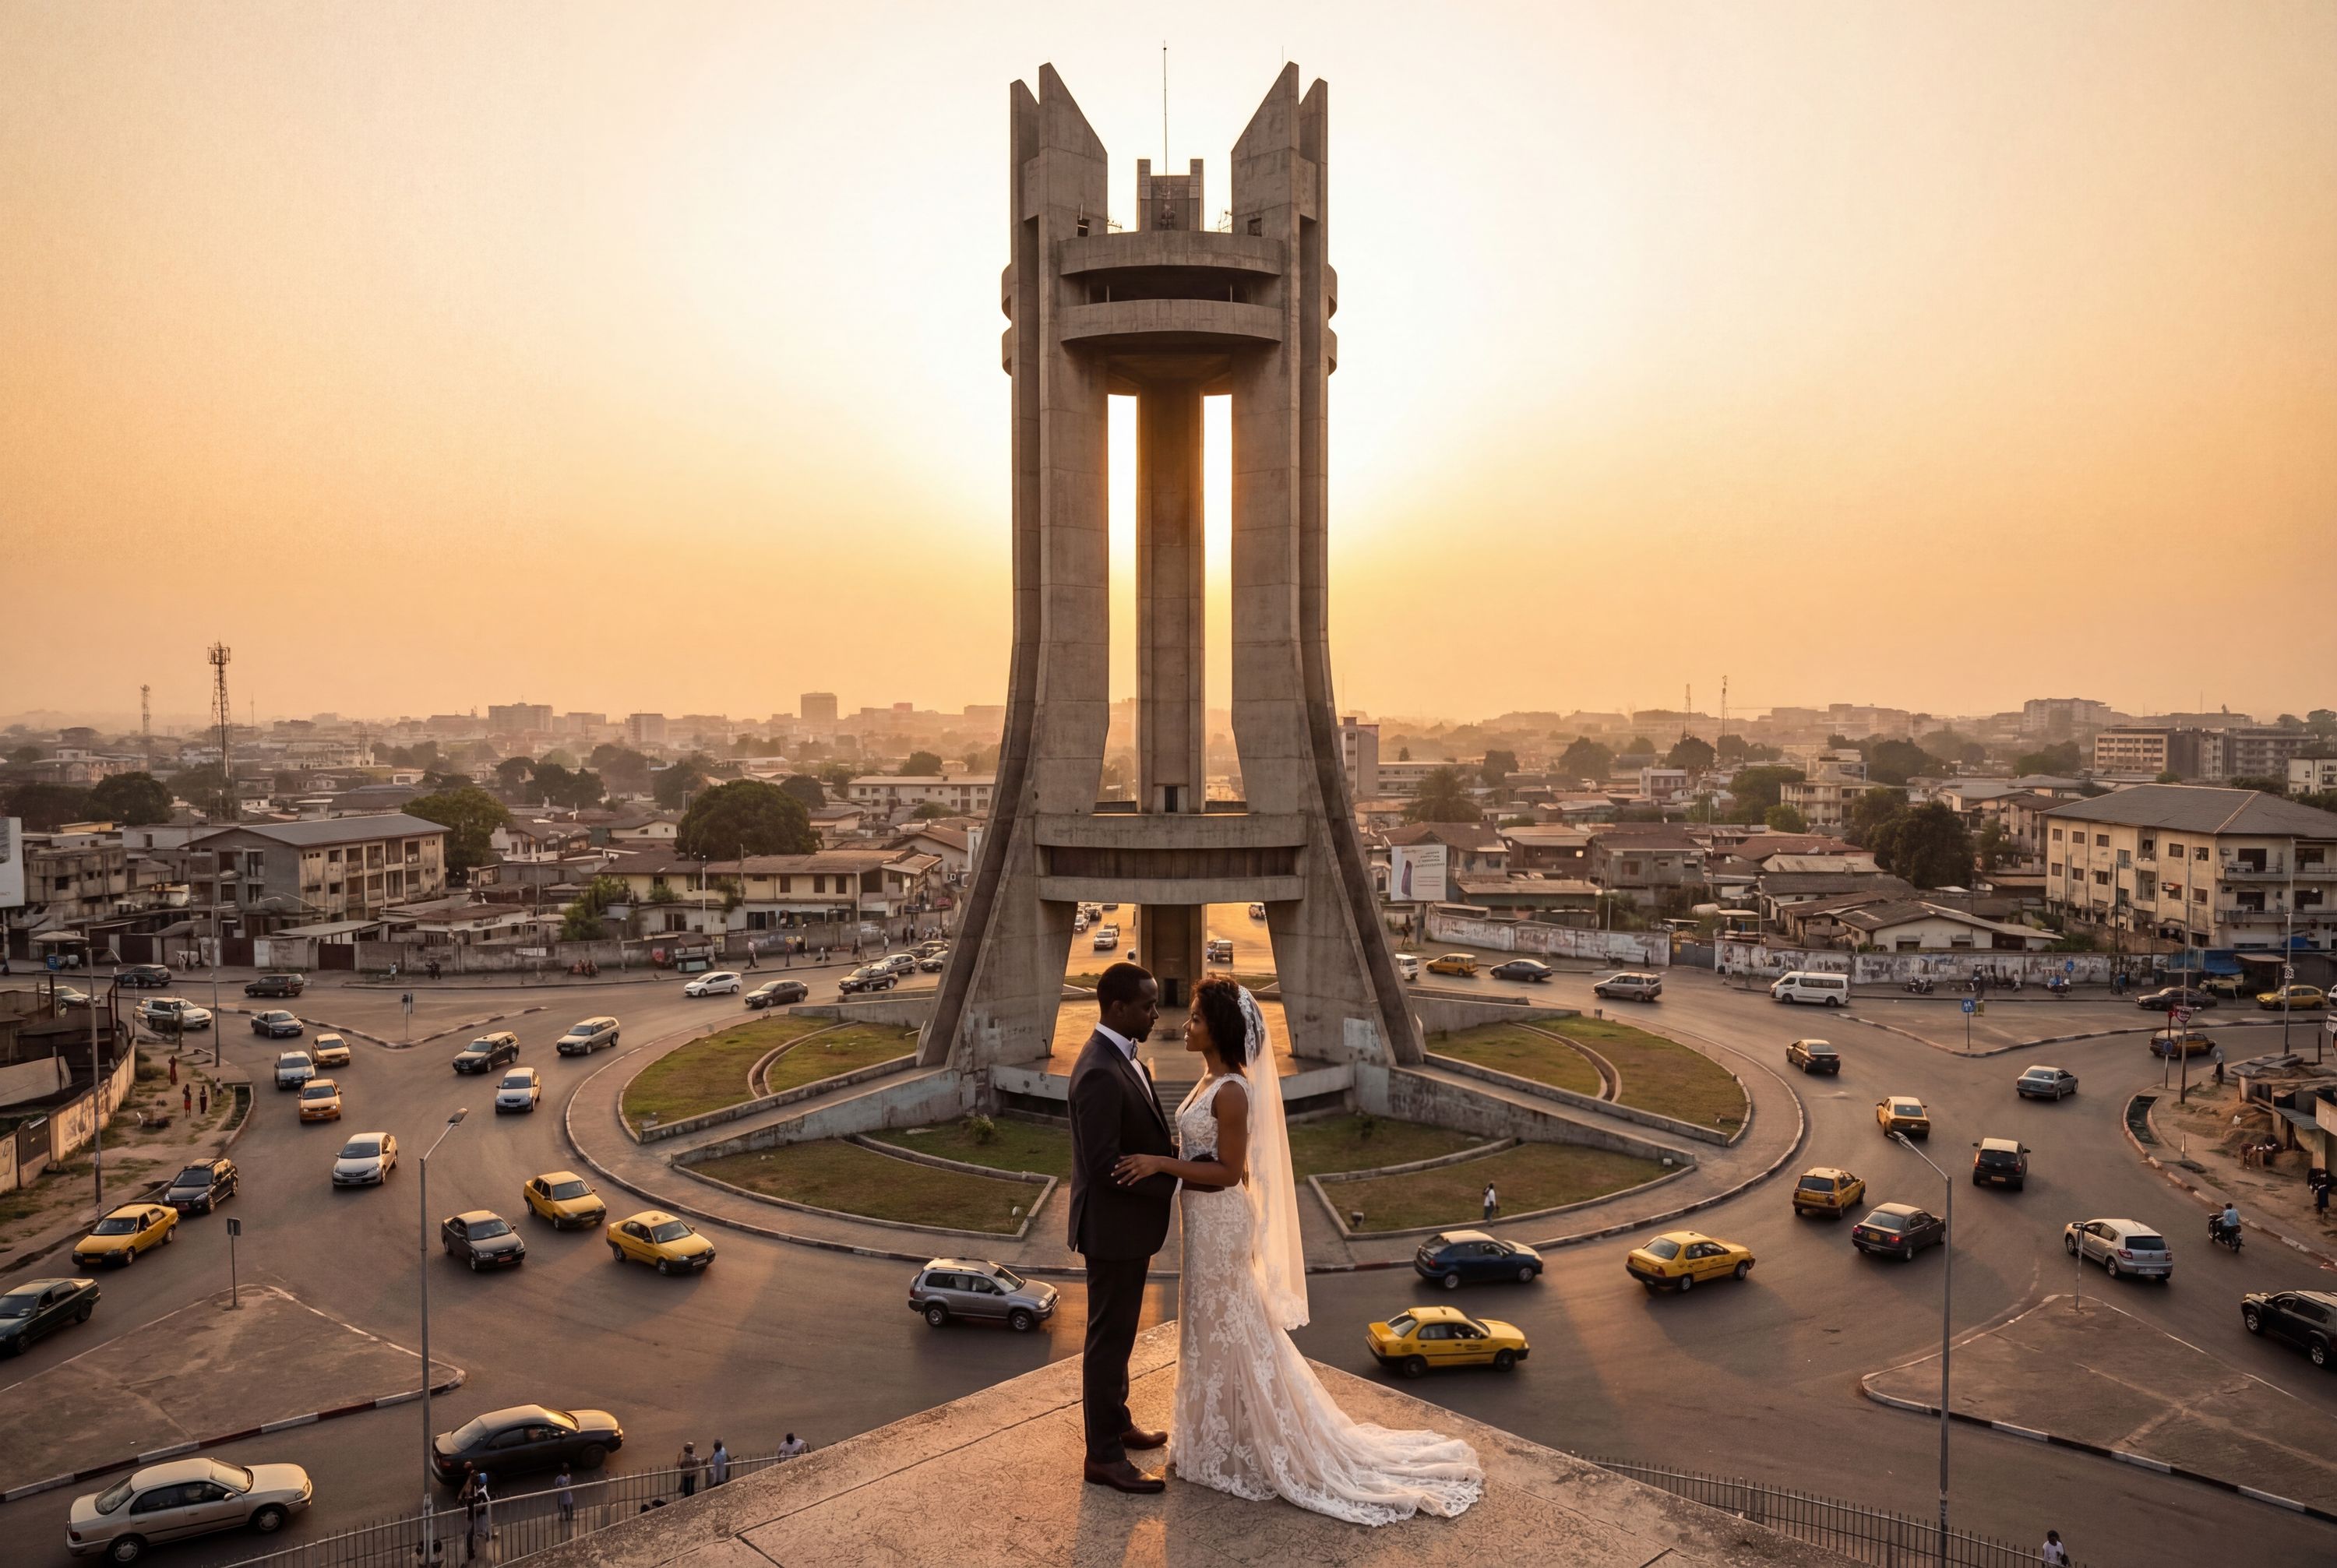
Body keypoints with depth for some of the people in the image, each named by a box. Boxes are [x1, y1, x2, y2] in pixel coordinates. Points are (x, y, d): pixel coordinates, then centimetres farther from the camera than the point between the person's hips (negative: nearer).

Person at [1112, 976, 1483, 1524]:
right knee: (1217, 1326, 20)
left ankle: (1232, 1449, 22)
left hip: (1219, 1221, -10)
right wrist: (1159, 1162, 8)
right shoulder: (1214, 1080, 5)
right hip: (1207, 1217, 10)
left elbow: (1229, 1172, -22)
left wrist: (1162, 1164, -26)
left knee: (1224, 1330, 5)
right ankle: (1224, 1437, 36)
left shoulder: (1230, 1091, -23)